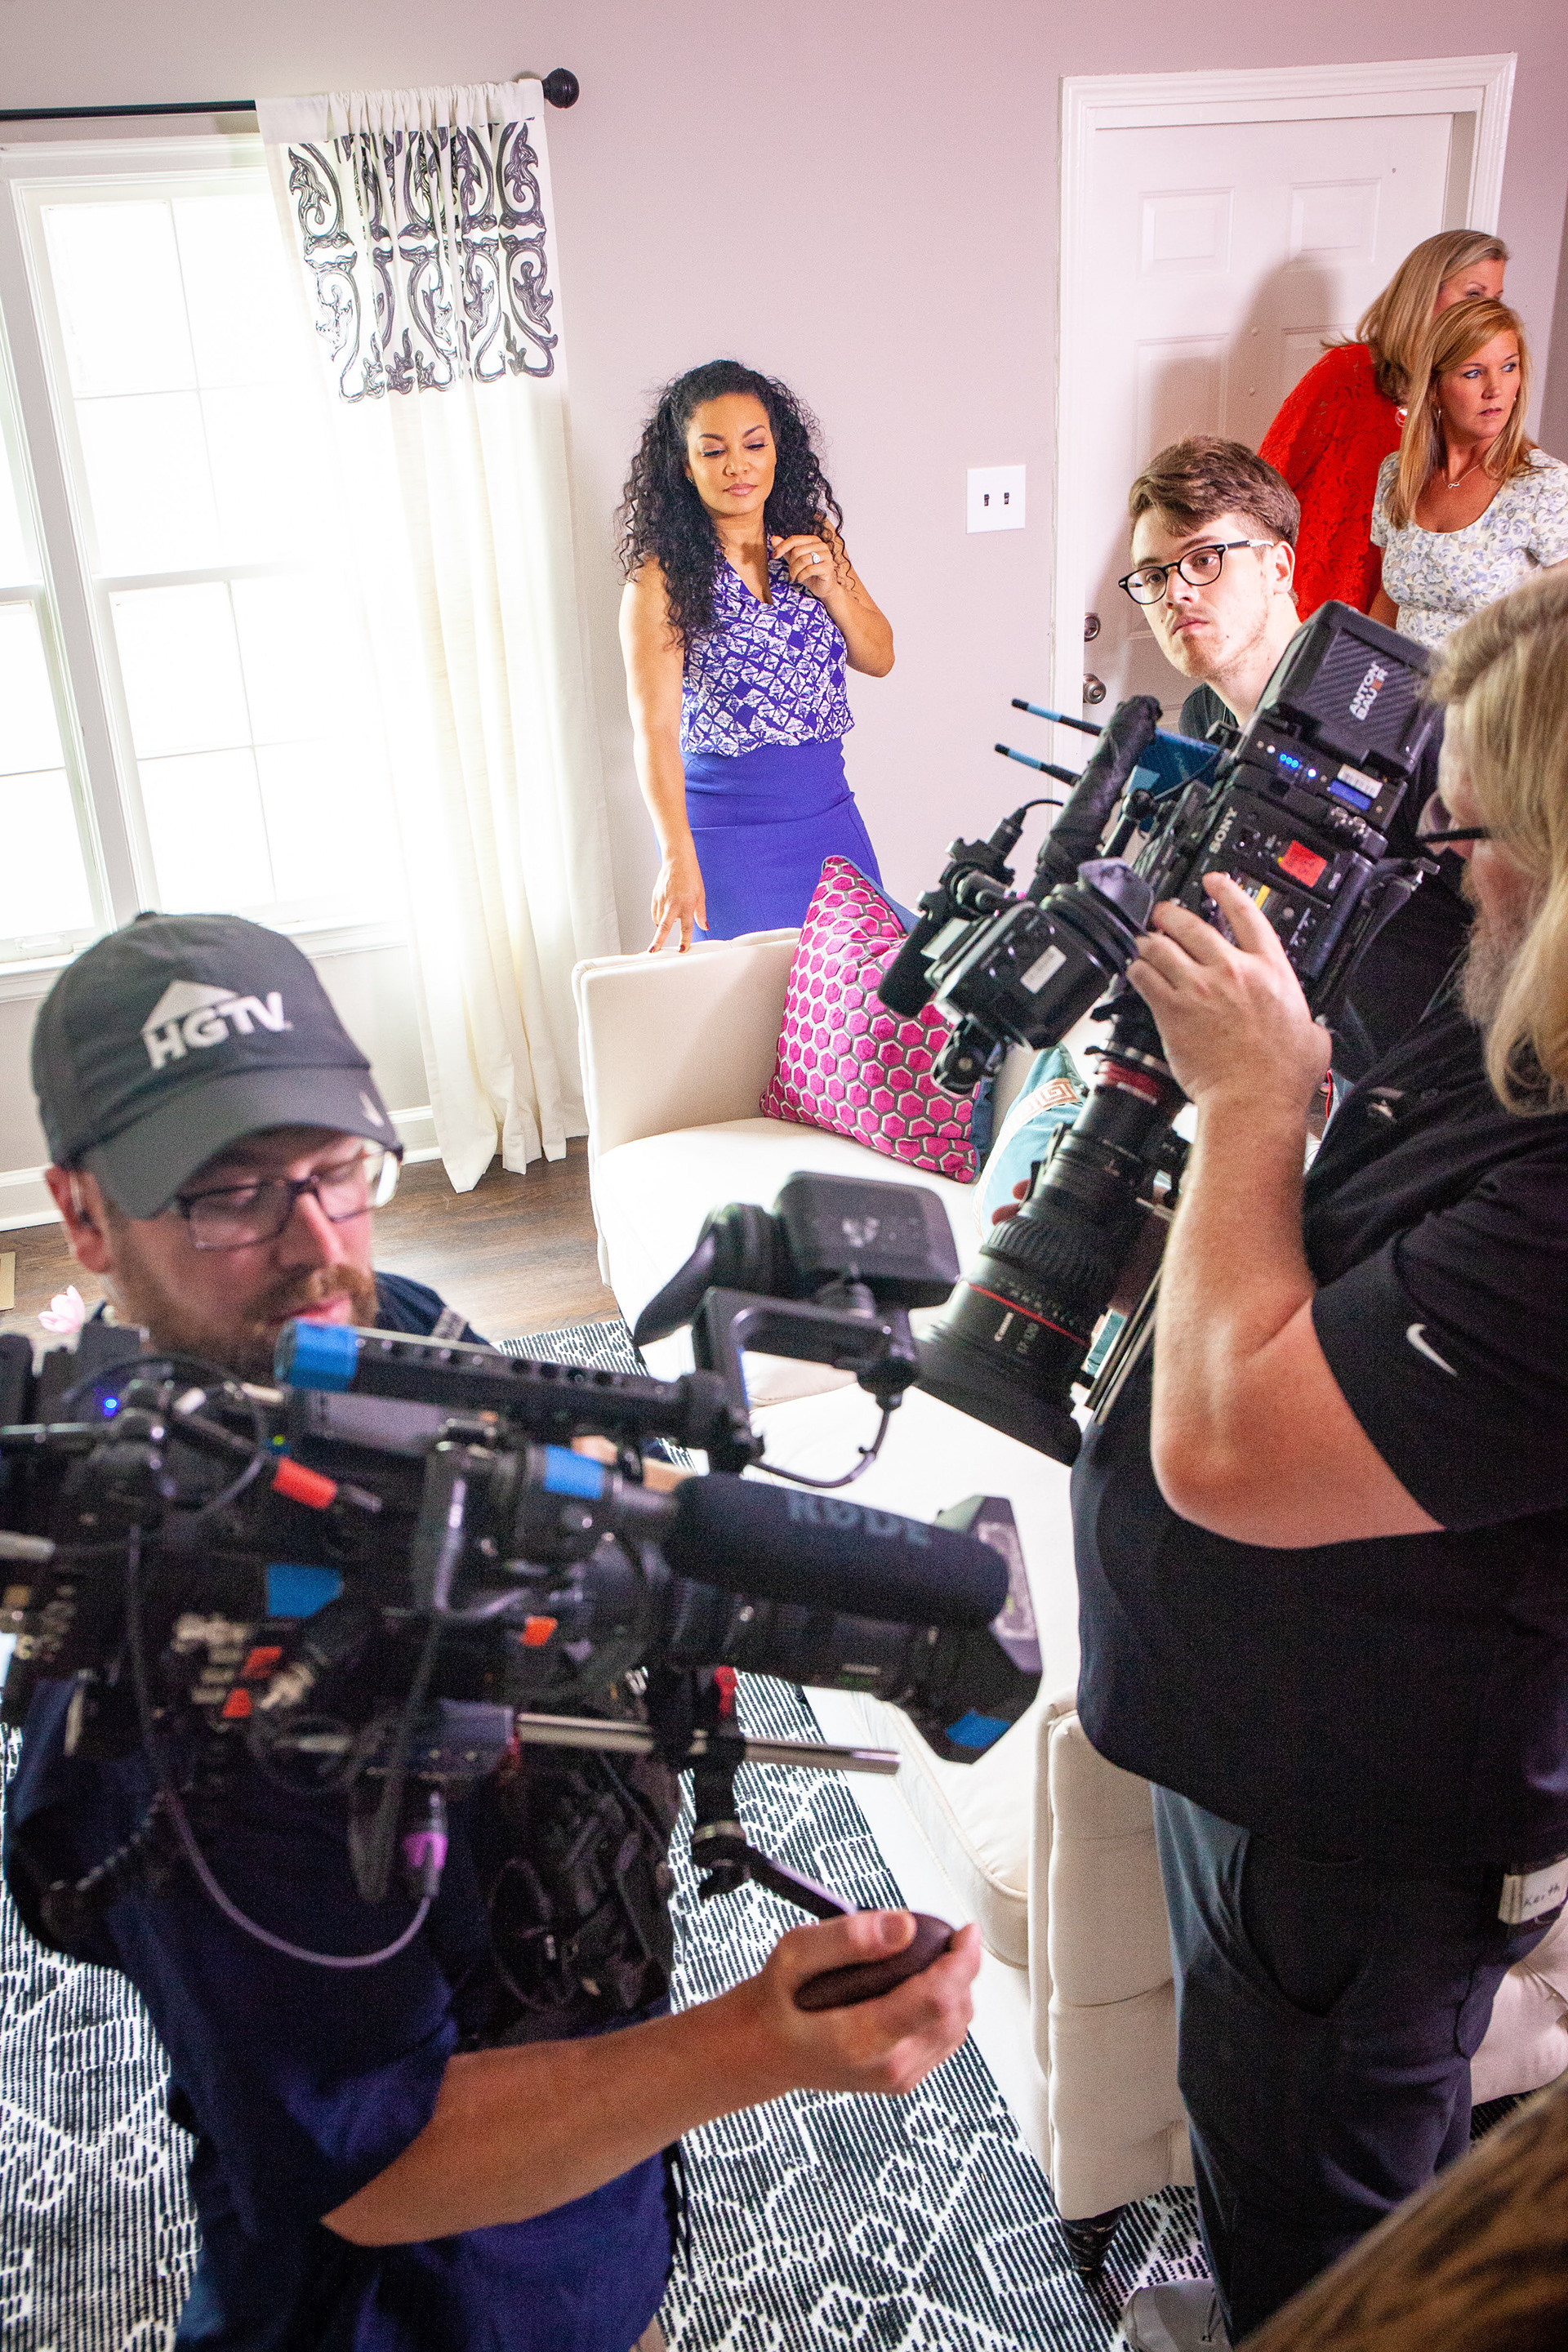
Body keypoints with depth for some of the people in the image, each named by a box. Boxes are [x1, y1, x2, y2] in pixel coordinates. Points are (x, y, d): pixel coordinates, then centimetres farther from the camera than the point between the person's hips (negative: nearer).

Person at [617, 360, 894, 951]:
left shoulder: (813, 537, 4)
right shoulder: (664, 577, -13)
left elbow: (878, 658, 10)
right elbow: (654, 725, -21)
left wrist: (830, 587, -10)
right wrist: (679, 858, -34)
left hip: (829, 813, 5)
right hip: (728, 830, -5)